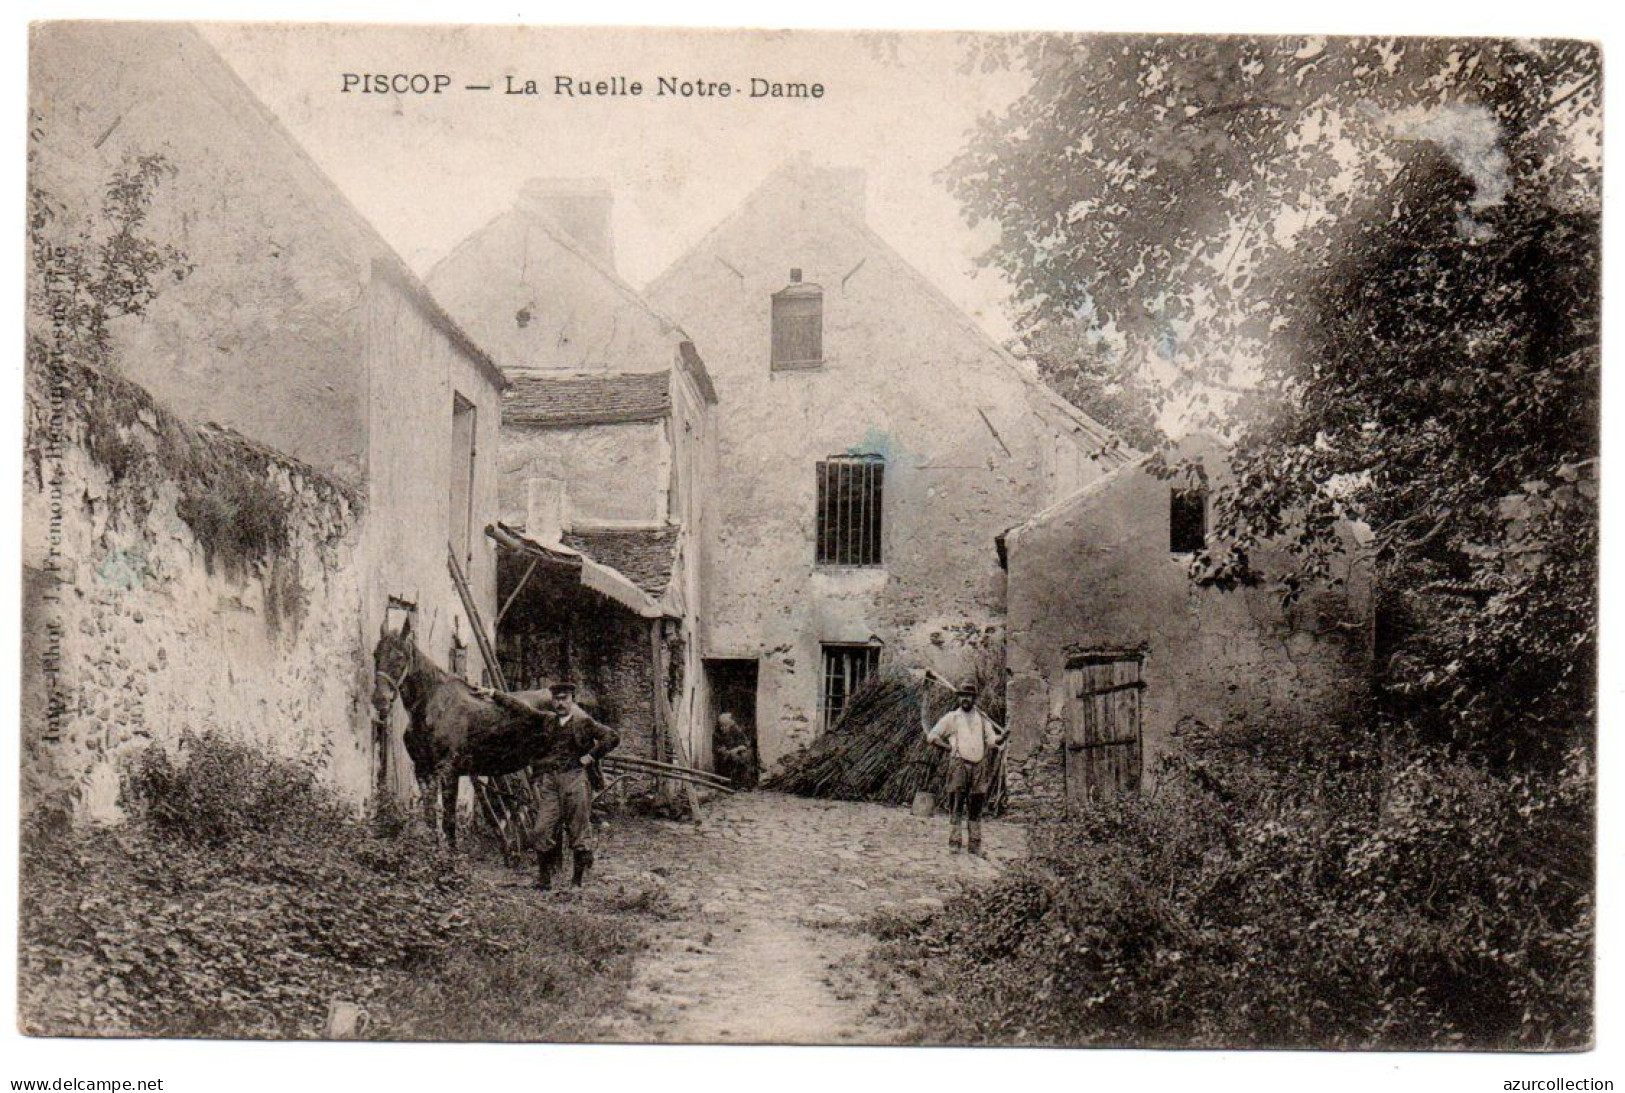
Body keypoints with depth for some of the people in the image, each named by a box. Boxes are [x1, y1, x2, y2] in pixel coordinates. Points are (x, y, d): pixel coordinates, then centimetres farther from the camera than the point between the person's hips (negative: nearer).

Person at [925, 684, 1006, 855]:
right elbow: (931, 736, 10)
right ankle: (954, 841, -5)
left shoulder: (982, 718, 16)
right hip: (959, 764, -3)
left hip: (979, 766, 3)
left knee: (976, 807, 5)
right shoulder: (951, 717, 8)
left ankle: (975, 844, 9)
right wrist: (948, 748, 0)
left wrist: (1000, 739, -8)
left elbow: (992, 739, 13)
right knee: (955, 805, -7)